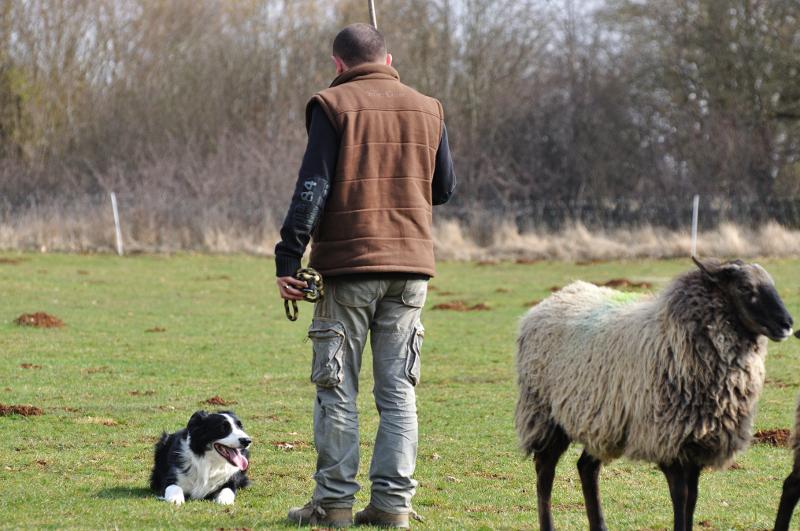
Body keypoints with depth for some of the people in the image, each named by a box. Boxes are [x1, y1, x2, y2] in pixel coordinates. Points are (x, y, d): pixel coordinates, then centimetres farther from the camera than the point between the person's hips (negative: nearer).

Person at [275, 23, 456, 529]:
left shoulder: (333, 105, -4)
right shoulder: (427, 110, 8)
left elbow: (312, 187, -10)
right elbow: (445, 187, 14)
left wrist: (288, 259, -8)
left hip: (348, 264, -3)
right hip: (411, 267, 3)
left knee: (338, 389, 3)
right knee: (399, 391, 7)